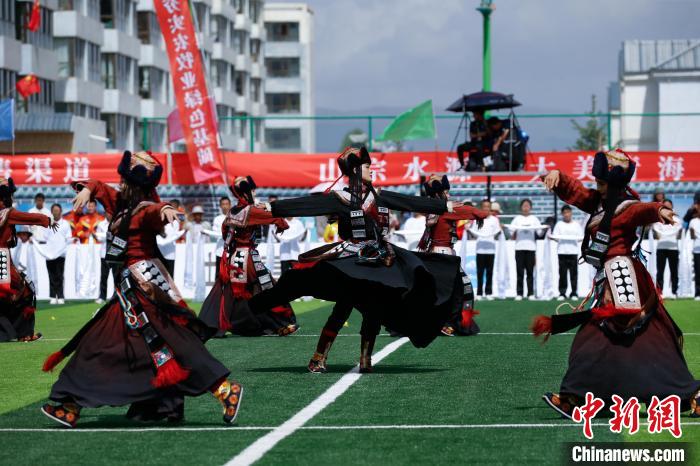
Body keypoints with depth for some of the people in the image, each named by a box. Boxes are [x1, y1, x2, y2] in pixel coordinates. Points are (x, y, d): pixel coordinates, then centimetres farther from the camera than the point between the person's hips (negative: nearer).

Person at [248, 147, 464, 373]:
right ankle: (319, 359, -11)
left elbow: (412, 202, 18)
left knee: (374, 311, 0)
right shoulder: (340, 199, -2)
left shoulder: (379, 197, 13)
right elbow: (306, 204, -10)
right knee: (343, 307, -14)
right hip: (351, 260, -5)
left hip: (379, 260, 5)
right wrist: (272, 208, -19)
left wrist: (446, 206, 21)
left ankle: (365, 360, 7)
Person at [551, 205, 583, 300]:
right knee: (562, 273, -2)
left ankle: (574, 293, 4)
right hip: (562, 252, 0)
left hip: (573, 251, 0)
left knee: (574, 273, -2)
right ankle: (562, 293, 2)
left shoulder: (576, 225, 13)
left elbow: (581, 237, 11)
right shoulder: (559, 224, 11)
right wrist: (552, 237, -16)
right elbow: (556, 238, 5)